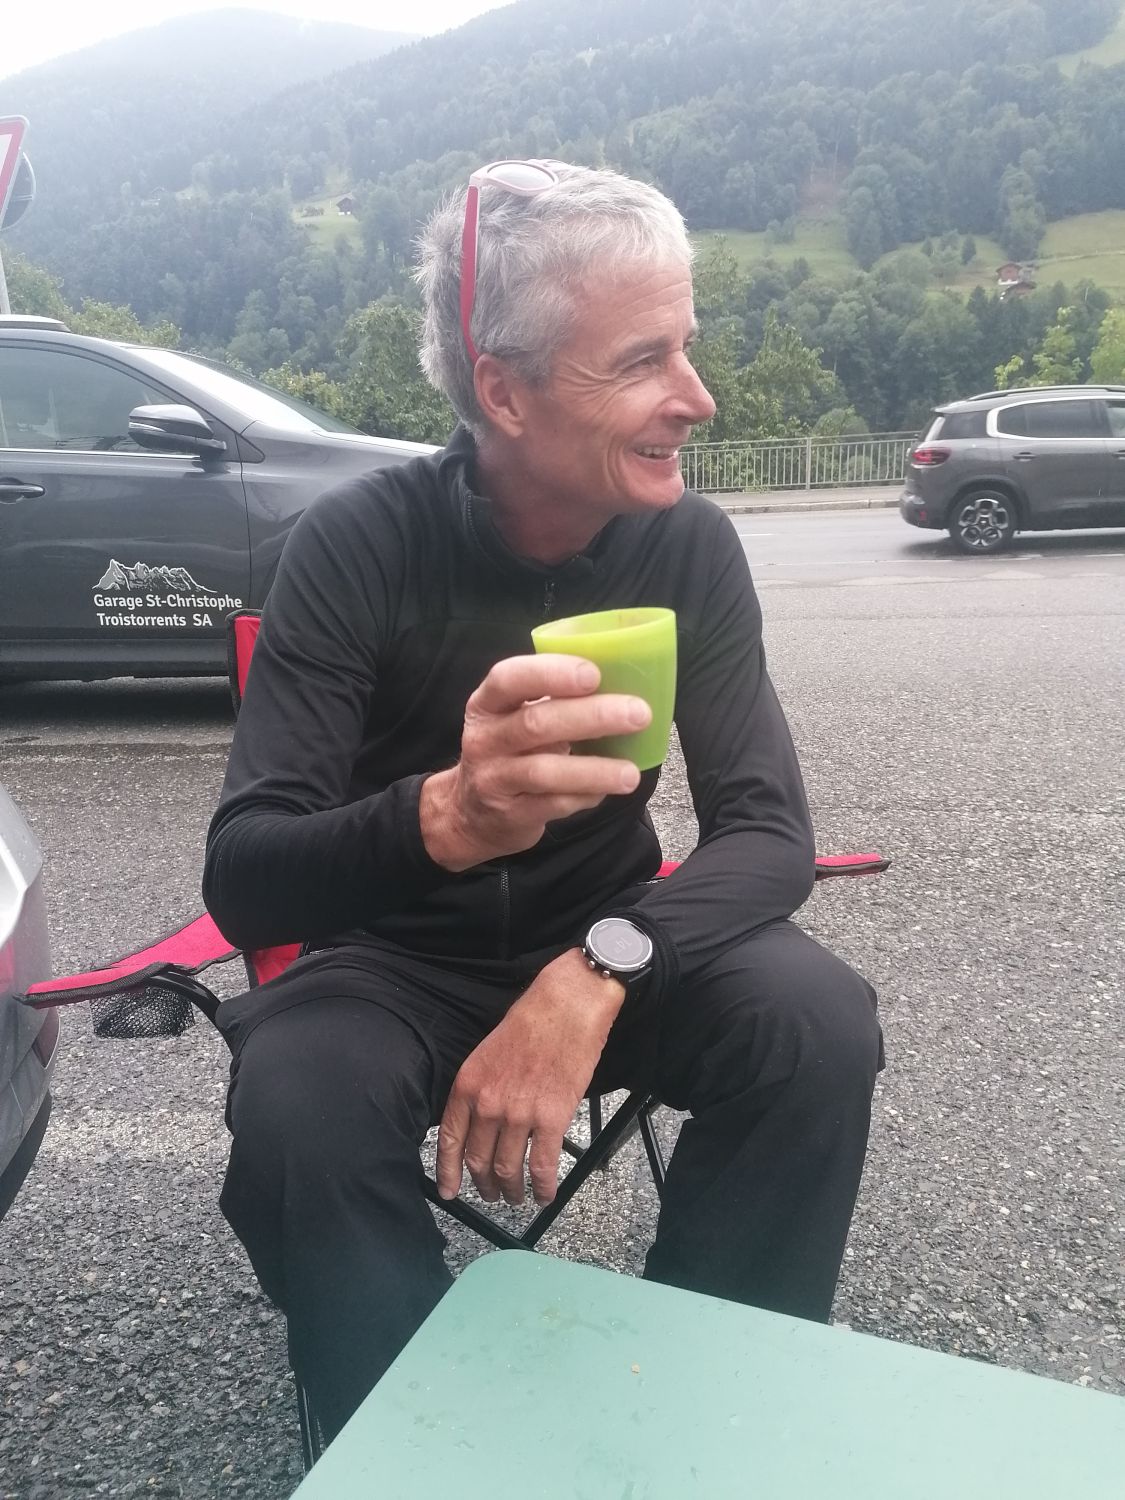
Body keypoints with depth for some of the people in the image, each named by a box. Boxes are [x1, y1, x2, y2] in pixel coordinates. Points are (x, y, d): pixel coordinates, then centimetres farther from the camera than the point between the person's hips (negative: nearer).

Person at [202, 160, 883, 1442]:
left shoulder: (691, 546, -11)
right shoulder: (358, 544, -19)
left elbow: (767, 829, -15)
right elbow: (241, 880, -25)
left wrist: (595, 975, -35)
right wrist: (447, 819, -48)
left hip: (601, 940, 3)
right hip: (398, 957, -2)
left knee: (820, 1024, -25)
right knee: (294, 1100, -32)